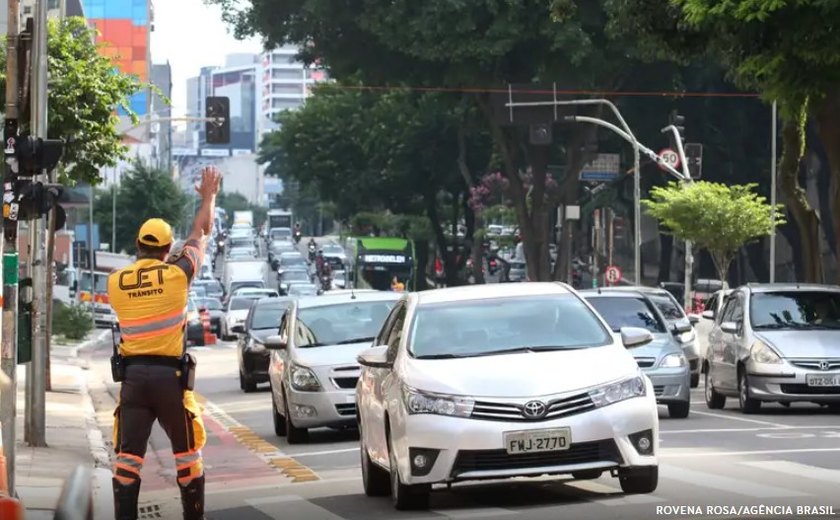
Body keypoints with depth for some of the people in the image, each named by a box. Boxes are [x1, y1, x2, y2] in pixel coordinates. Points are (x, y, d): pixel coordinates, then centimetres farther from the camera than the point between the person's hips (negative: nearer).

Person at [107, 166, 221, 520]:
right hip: (170, 374, -2)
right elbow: (202, 232, 9)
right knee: (187, 451, 12)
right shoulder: (177, 275, -5)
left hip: (133, 374, 2)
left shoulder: (116, 282, 1)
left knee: (128, 454, 1)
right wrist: (209, 196, 25)